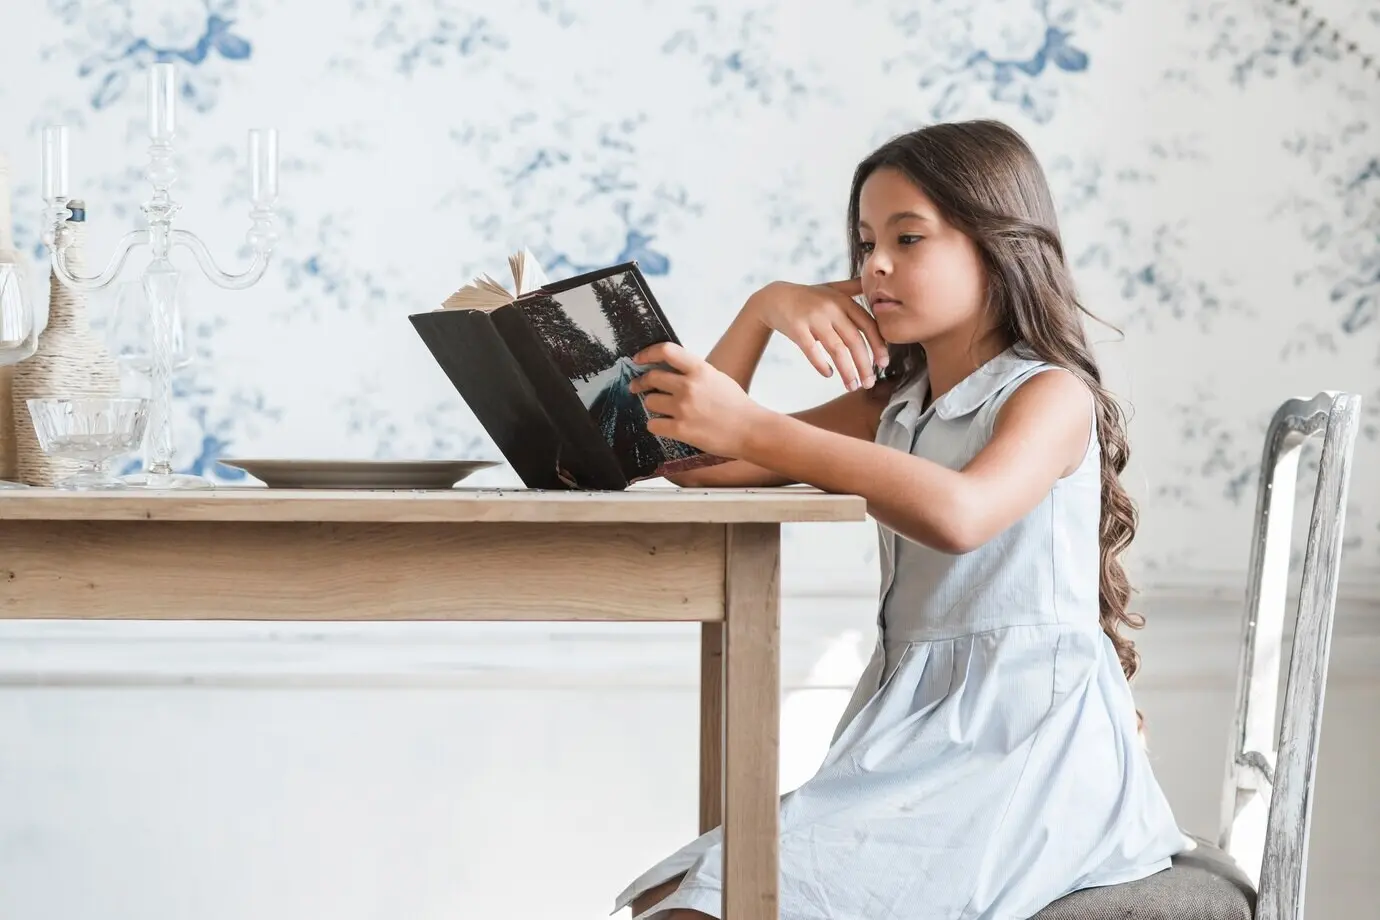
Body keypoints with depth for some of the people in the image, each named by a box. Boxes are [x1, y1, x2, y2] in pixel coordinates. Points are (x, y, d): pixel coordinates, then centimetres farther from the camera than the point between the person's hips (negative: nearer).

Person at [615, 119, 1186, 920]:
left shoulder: (1050, 396, -6)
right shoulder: (890, 407, 18)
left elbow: (959, 513, -28)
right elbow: (697, 464, 15)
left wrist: (752, 430, -28)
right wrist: (764, 309, 3)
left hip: (1027, 741, -7)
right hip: (914, 729, 7)